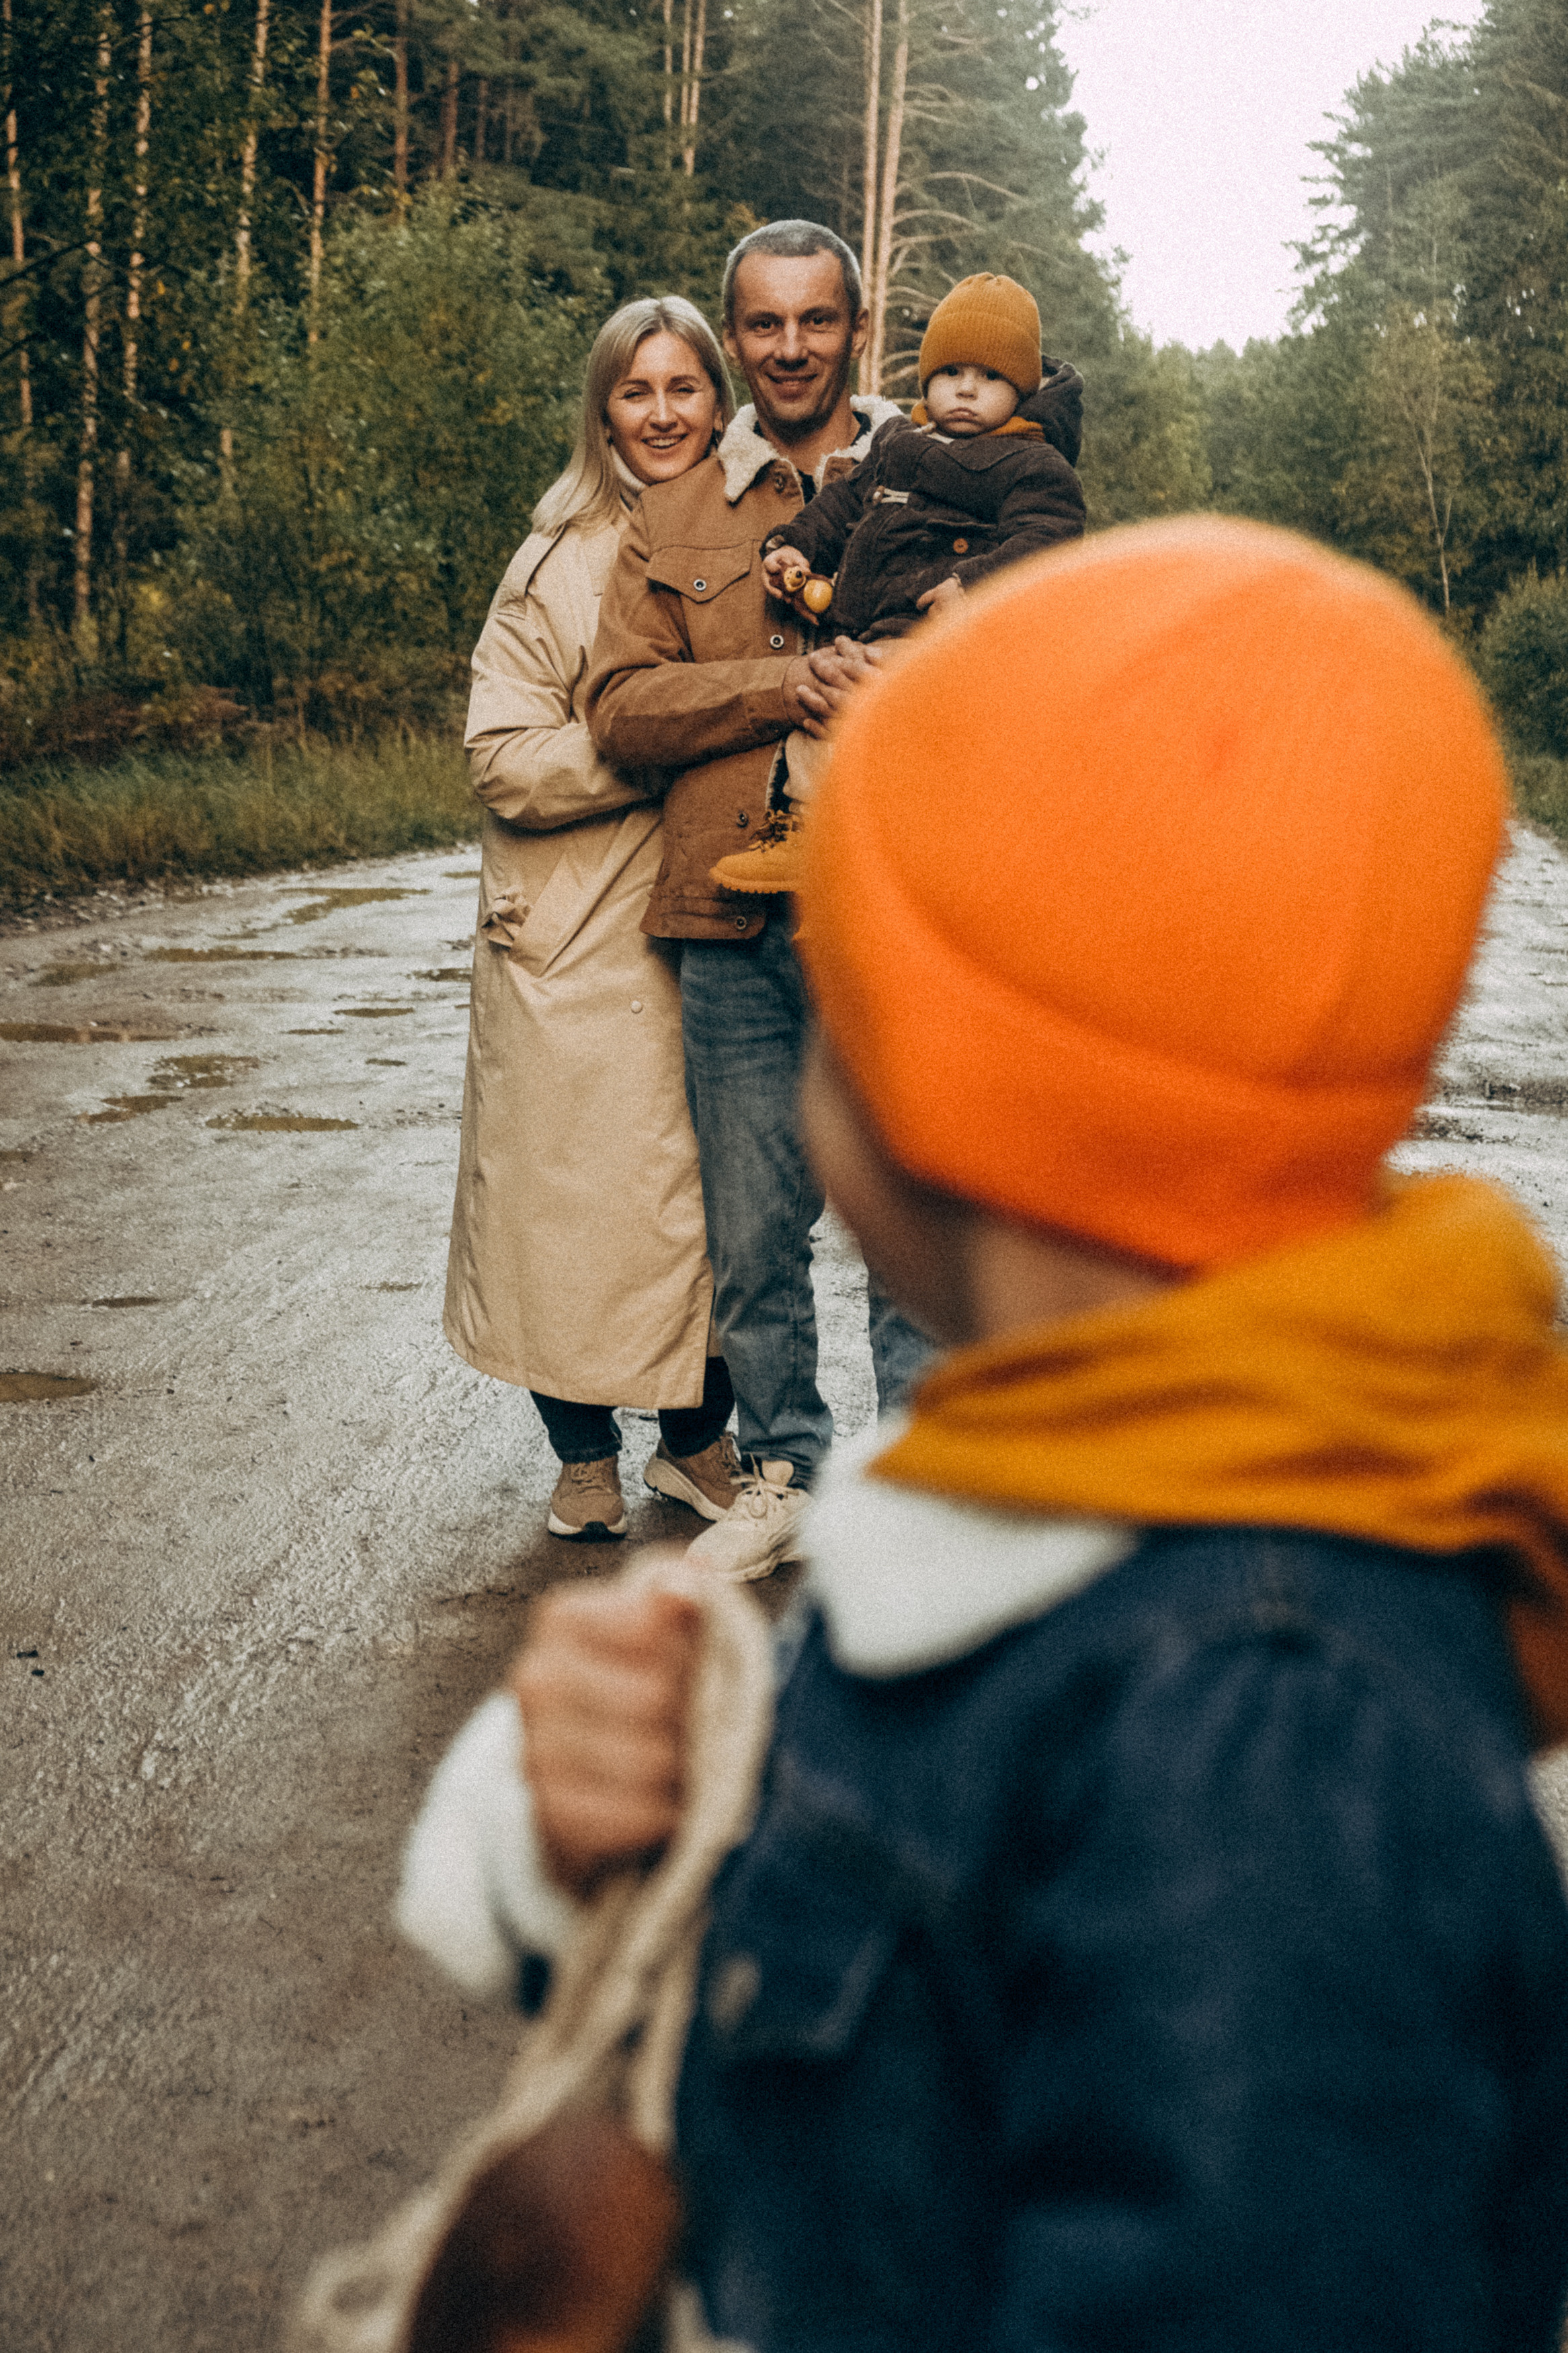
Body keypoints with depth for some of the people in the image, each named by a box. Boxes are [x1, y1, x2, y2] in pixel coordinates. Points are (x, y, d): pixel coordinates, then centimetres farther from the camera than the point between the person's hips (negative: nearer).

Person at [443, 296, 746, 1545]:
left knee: (712, 1180, 7)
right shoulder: (562, 560, -3)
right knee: (575, 1186, 3)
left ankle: (698, 1438, 25)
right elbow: (507, 761, -9)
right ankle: (586, 1454, 21)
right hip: (580, 938, -3)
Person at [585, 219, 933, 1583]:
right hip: (734, 931, 3)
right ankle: (786, 1472, 28)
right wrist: (775, 685, -10)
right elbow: (620, 705, 4)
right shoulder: (676, 518, 14)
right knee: (752, 1236, 11)